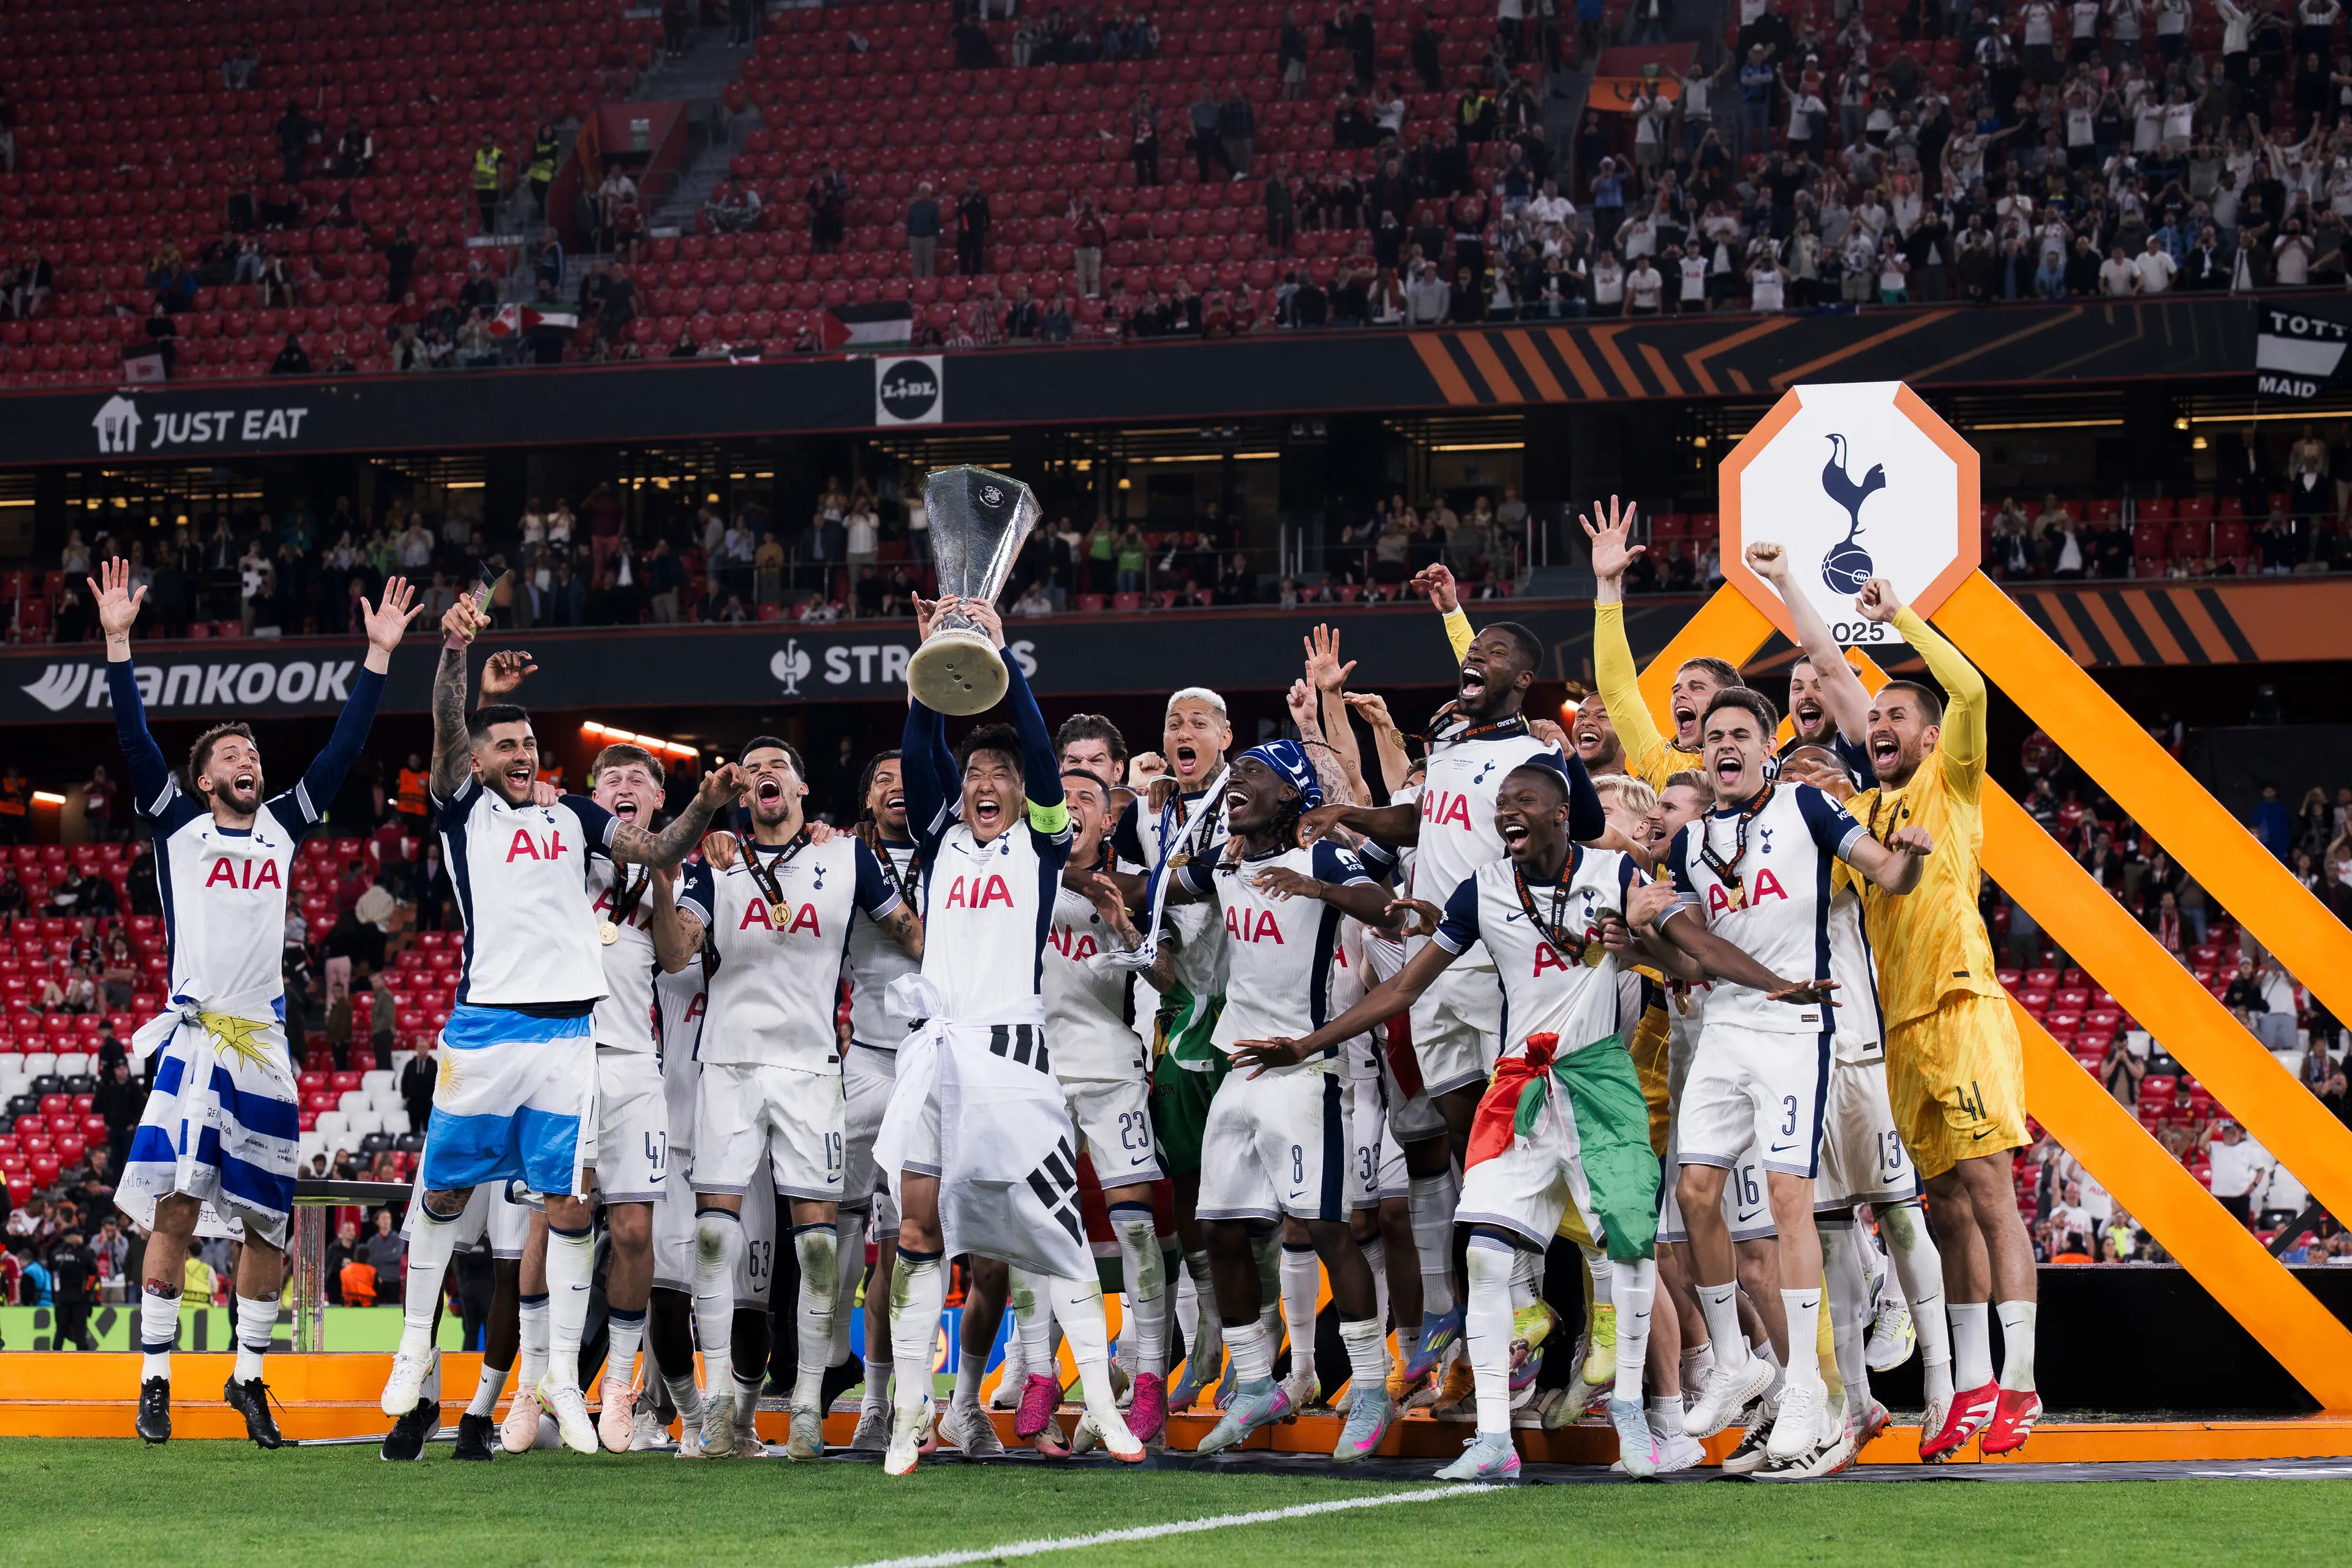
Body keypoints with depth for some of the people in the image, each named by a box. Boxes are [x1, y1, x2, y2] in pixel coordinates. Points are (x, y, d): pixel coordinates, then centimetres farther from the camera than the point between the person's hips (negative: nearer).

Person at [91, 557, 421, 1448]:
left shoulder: (284, 824, 16)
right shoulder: (176, 822, 8)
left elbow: (343, 748, 14)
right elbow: (134, 741, -1)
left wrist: (378, 656, 10)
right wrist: (117, 643, -9)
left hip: (266, 1044, 4)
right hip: (193, 1035, -4)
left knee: (266, 1221, 5)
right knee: (178, 1206, -12)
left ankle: (249, 1376, 19)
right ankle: (155, 1379, -4)